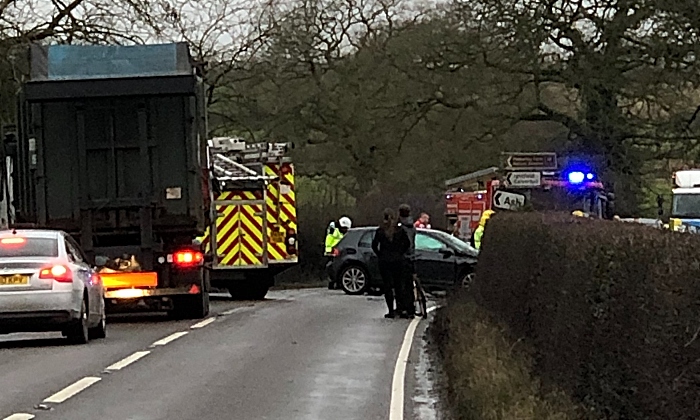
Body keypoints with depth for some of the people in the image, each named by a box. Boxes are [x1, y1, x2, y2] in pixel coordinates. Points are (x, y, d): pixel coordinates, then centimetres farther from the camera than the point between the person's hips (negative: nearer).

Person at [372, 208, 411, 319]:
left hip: (384, 261, -1)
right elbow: (407, 243, -5)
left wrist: (379, 255, 6)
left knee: (387, 286, 2)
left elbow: (374, 245, -5)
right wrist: (401, 253, 5)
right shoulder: (400, 229, -1)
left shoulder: (380, 230, -2)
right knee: (398, 284, 16)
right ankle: (399, 306, 10)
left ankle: (391, 311, -1)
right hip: (397, 260, 1)